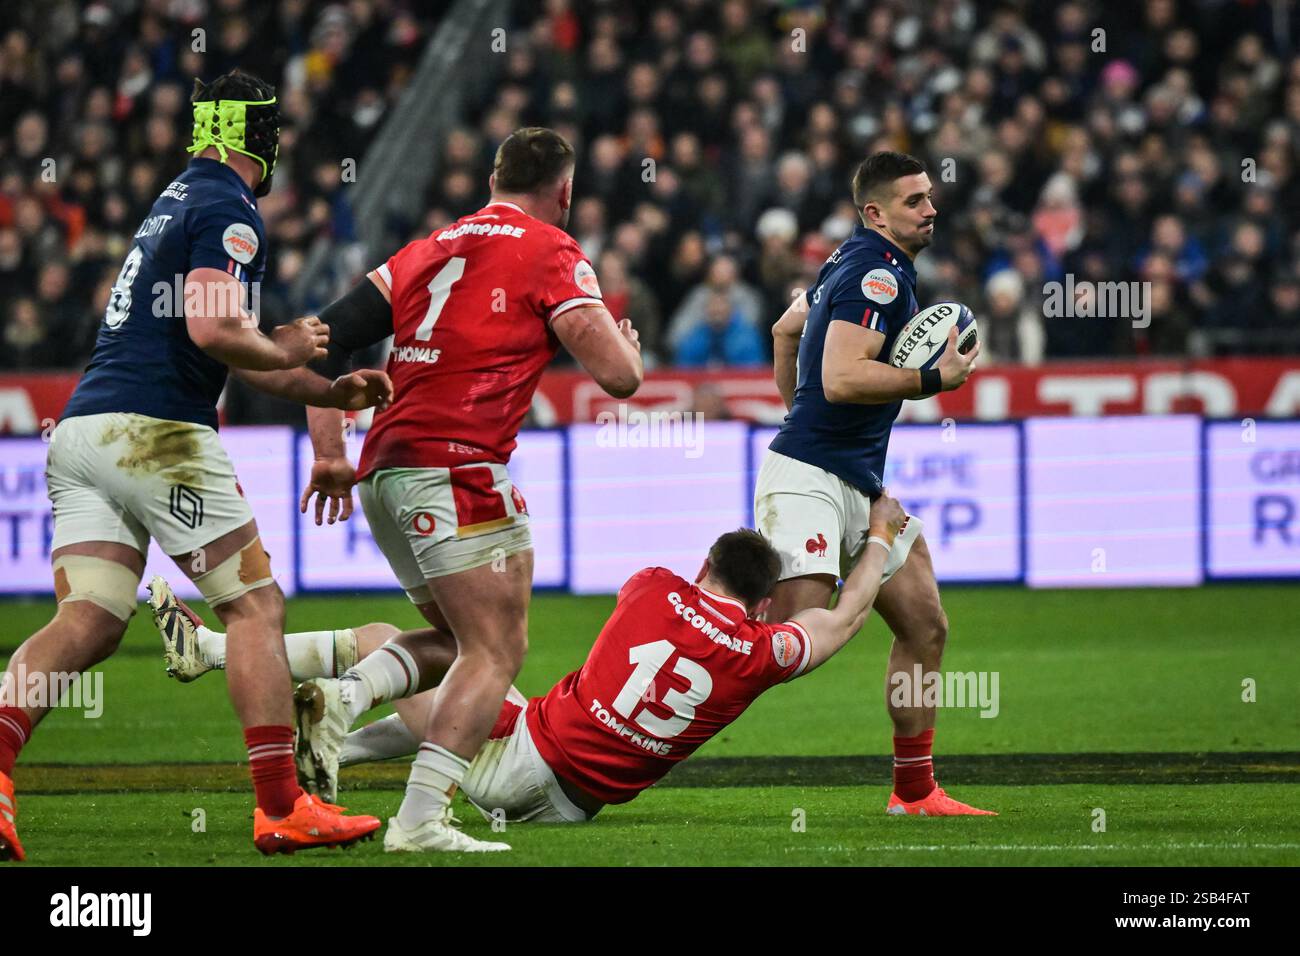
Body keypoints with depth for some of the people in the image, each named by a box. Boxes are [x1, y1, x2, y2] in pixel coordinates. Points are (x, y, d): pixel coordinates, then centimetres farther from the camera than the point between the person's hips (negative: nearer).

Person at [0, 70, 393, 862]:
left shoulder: (178, 202, 26)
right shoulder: (230, 211, -5)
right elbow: (214, 331, -20)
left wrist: (333, 393, 26)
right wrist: (287, 351, -1)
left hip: (82, 433, 8)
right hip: (156, 433, -8)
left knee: (87, 623, -1)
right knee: (255, 605, 1)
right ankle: (282, 809, -2)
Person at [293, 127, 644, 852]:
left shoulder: (433, 248, 21)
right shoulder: (552, 254, 1)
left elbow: (329, 337, 17)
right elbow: (618, 375, -6)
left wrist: (330, 454, 19)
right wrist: (627, 344, 18)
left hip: (383, 472, 7)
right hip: (458, 468, -7)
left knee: (458, 636, 20)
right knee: (498, 650, -5)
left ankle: (338, 701, -4)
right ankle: (422, 819, -17)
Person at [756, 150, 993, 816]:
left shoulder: (854, 262, 17)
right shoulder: (879, 273, -14)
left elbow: (786, 327, 32)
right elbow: (841, 377, -26)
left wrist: (797, 411, 37)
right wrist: (938, 378, -19)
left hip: (862, 485, 11)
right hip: (809, 479, -11)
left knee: (925, 628, 10)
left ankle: (915, 790, 17)